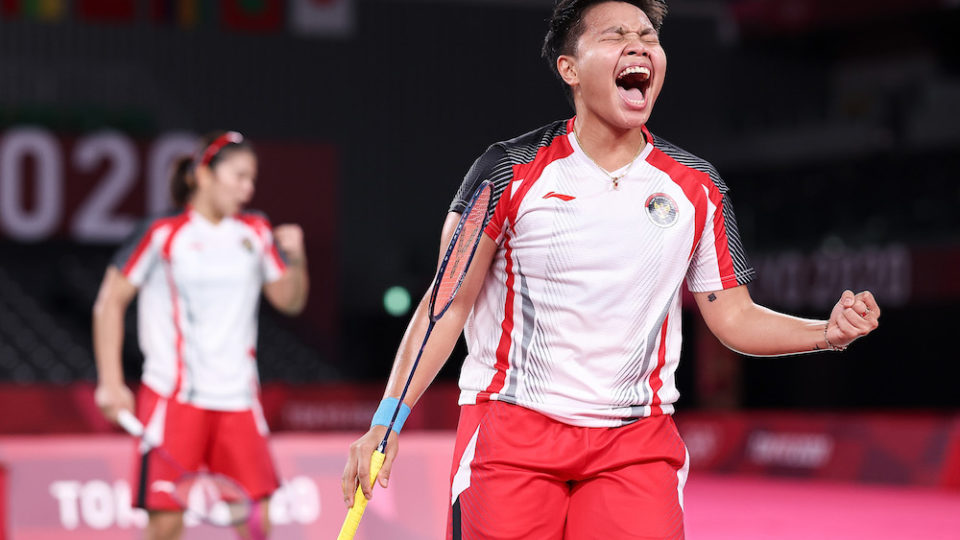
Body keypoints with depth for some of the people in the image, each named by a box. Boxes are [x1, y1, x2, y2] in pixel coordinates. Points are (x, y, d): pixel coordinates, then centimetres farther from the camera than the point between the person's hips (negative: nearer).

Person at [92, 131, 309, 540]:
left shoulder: (256, 233, 9)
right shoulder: (162, 233, -4)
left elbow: (290, 301, 14)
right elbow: (110, 302, -1)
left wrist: (296, 259, -7)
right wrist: (111, 383, -6)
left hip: (237, 398, 4)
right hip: (173, 397, -4)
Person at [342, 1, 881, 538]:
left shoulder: (697, 188, 4)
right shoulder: (510, 172, -4)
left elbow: (733, 317, 8)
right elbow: (449, 304, -2)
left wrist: (828, 331, -10)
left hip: (637, 441, 2)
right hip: (512, 429, -2)